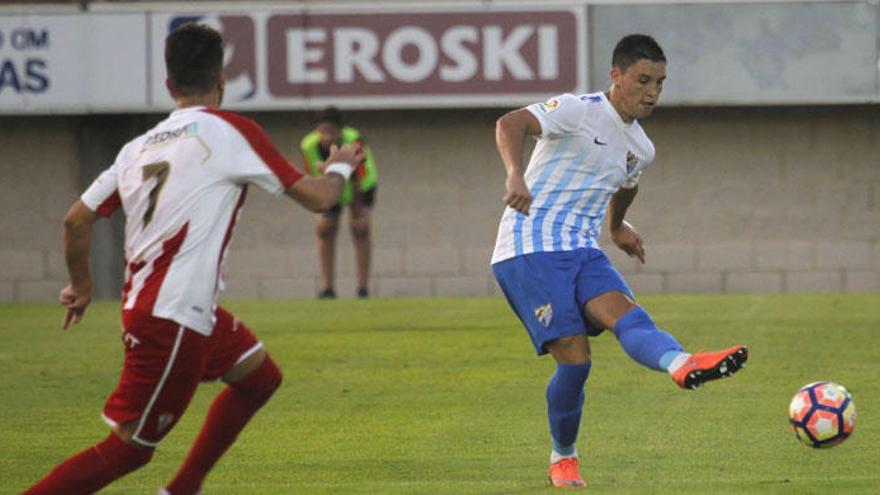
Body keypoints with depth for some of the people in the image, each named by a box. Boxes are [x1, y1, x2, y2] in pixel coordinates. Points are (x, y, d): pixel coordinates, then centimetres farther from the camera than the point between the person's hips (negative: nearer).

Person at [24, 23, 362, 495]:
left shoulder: (139, 147, 9)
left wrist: (80, 285, 27)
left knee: (260, 375, 22)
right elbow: (316, 197, -4)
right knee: (127, 449, -5)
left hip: (143, 305, 8)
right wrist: (340, 167, 18)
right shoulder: (230, 130, -9)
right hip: (173, 320, -8)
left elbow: (76, 219, 10)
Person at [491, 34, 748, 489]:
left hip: (581, 251, 6)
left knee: (624, 312, -25)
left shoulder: (640, 149, 16)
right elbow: (511, 123, -26)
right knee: (574, 358, -15)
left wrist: (617, 227, 54)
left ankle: (682, 365, -56)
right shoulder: (580, 111, -9)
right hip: (529, 249, -6)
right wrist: (516, 175, -43)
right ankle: (563, 459, 7)